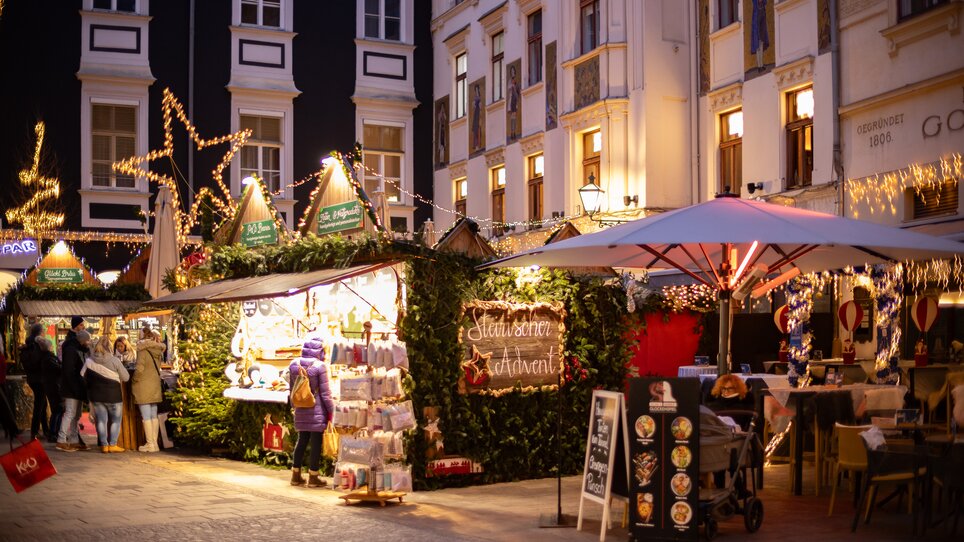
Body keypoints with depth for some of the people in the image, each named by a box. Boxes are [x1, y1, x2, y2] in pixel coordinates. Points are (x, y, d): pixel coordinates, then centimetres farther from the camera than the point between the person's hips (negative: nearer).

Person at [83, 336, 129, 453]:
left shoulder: (89, 361, -6)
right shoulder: (114, 360, -14)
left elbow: (82, 377, 2)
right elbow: (126, 377, -8)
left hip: (96, 395, 3)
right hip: (113, 395, -3)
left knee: (101, 420, 10)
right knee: (115, 420, 10)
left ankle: (104, 445, 10)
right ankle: (112, 445, 7)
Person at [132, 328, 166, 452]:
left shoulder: (143, 350, -14)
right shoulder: (157, 351, 6)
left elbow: (139, 368, -21)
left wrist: (134, 381, -6)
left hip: (144, 385, -7)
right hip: (155, 385, 7)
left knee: (146, 416, -2)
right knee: (154, 416, 11)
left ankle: (150, 444, -1)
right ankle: (155, 443, 15)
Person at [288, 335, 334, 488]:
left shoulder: (293, 364, 3)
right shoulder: (320, 366, -15)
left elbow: (291, 388, 12)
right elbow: (325, 393, -12)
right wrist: (331, 411, -2)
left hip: (301, 411, 6)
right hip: (317, 411, -5)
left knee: (302, 441, 16)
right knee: (316, 442, 3)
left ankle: (296, 475, 21)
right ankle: (313, 478, 7)